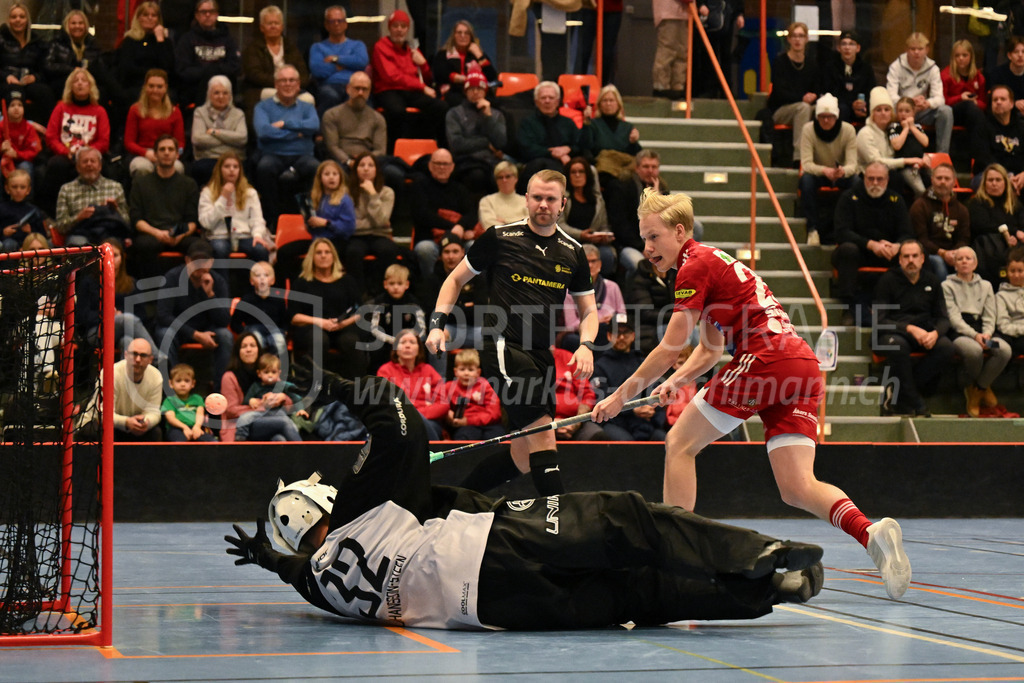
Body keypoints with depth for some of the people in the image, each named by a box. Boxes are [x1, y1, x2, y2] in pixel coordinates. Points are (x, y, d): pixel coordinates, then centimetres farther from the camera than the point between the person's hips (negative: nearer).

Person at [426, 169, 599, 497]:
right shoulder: (499, 237, 1)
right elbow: (456, 279, 12)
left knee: (524, 458, 5)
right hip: (503, 345, -5)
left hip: (541, 356, 5)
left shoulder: (573, 252, 11)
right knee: (541, 431, -22)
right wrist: (438, 322, -1)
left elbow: (588, 310, 17)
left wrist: (586, 345, -3)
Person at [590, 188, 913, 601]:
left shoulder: (695, 266, -1)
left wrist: (621, 396, 7)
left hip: (766, 359, -9)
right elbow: (711, 348, 34)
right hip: (804, 366, 9)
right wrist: (676, 382, 19)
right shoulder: (714, 262, 27)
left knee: (680, 444, 4)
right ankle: (872, 533, -23)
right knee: (797, 488, 0)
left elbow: (669, 349, -2)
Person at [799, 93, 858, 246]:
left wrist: (843, 171, -47)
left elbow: (852, 164, -21)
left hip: (842, 174, 1)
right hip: (817, 173, -1)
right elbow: (806, 163, -25)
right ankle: (813, 229, -27)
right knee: (806, 180, -35)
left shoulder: (848, 130, -16)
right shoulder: (808, 130, -18)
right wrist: (824, 170, -46)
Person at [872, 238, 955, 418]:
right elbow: (879, 321, -10)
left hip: (924, 335, 4)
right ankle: (916, 405, -30)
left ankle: (896, 394, -23)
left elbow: (943, 318, 8)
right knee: (897, 344, -40)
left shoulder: (932, 281, 11)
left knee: (946, 347, -28)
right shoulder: (888, 281, -1)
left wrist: (935, 333, -17)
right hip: (893, 333, -4)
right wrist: (910, 329, -24)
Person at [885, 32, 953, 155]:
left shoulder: (932, 68, -1)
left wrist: (927, 103, -36)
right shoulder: (896, 66, -7)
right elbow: (891, 97, -19)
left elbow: (939, 98, -11)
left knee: (946, 111, -24)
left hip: (921, 111, 3)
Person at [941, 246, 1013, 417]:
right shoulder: (948, 285, 10)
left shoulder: (985, 286, 23)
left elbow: (990, 317, 14)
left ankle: (979, 387, -6)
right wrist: (974, 335, -18)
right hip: (958, 333, -4)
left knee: (1005, 350, -29)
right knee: (974, 350, -38)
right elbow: (953, 317, -3)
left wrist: (987, 334, -10)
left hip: (981, 333, 4)